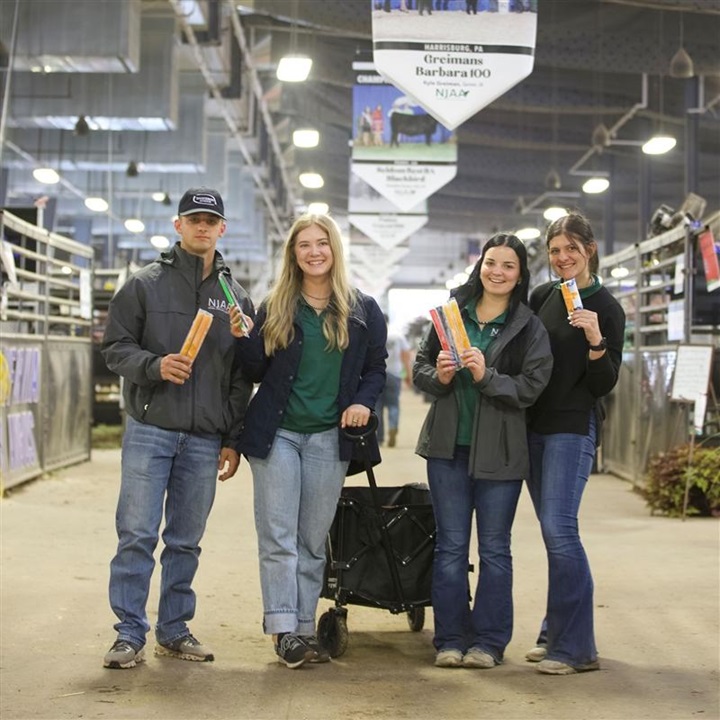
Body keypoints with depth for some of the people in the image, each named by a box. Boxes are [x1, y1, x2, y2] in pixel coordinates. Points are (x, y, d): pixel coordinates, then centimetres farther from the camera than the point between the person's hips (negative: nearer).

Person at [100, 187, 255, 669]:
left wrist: (233, 440, 6)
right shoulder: (146, 284, 4)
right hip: (150, 429, -2)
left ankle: (175, 630, 20)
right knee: (137, 535, -5)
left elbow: (242, 377, 11)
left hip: (205, 439, 3)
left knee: (187, 541, 9)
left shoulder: (236, 297, 11)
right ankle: (130, 634, 3)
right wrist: (155, 365, -18)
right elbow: (116, 346, 1)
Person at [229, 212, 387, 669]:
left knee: (313, 540, 6)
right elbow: (257, 372, 7)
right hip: (277, 432, 0)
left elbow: (377, 369, 10)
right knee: (278, 537, -5)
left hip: (328, 438, 0)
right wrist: (241, 338, -10)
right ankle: (284, 628, -4)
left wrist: (364, 401, -8)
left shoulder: (362, 310, 5)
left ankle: (304, 626, 12)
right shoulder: (275, 308, 5)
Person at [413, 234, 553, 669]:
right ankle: (450, 640, 15)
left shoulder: (530, 328, -1)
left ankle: (489, 642, 14)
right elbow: (419, 367, 10)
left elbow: (531, 388, -9)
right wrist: (438, 376, -10)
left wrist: (486, 376, -21)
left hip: (499, 451, -2)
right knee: (450, 546, 7)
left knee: (495, 549, 5)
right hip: (448, 446, 2)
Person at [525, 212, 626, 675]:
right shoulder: (542, 297, 9)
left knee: (559, 529, -14)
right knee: (554, 532, 11)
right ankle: (557, 633, 20)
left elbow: (604, 384, -9)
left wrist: (596, 340, -24)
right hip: (534, 425, 6)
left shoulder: (606, 309, -7)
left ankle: (576, 647, -9)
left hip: (573, 428, -6)